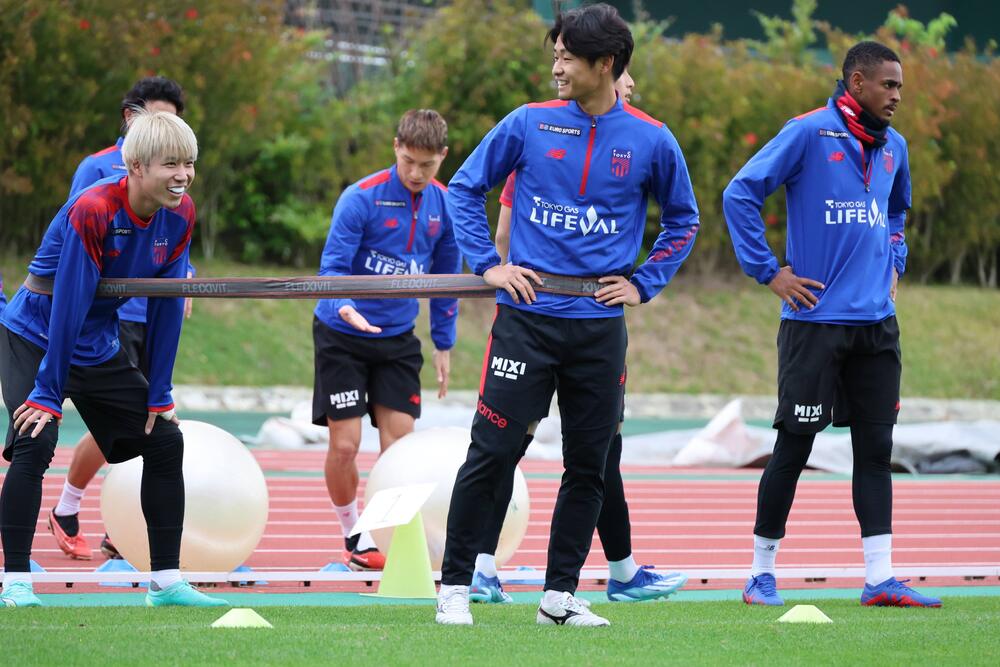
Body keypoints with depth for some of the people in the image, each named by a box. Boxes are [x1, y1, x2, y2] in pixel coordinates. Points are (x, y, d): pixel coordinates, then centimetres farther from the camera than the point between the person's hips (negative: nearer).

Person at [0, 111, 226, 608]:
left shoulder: (179, 216, -9)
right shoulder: (91, 212, -29)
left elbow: (168, 307, -3)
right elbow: (68, 307, -28)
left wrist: (159, 395, -2)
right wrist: (48, 394, -27)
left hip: (99, 350, 7)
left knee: (165, 440, 3)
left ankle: (166, 581, 11)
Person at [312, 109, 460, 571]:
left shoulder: (444, 205, -2)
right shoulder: (361, 199, -18)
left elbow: (445, 276, 10)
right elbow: (333, 266, -18)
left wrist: (443, 345, 12)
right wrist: (345, 307, -39)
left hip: (398, 340, 4)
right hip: (342, 337, -4)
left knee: (399, 442, -2)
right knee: (344, 445, -6)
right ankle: (352, 536, 15)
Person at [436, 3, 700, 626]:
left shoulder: (652, 141, 1)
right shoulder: (528, 125, -1)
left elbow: (683, 219, 16)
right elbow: (465, 188, 10)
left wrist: (644, 283, 6)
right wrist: (488, 264, 1)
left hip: (600, 327, 2)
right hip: (527, 316, -2)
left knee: (588, 467, 5)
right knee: (493, 452, -5)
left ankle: (560, 595, 15)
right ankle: (455, 586, 4)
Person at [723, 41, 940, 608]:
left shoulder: (894, 146, 11)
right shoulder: (809, 132, -8)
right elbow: (740, 194, -9)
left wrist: (894, 263, 16)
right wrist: (769, 272, -9)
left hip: (877, 323, 6)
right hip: (815, 321, -6)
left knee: (876, 449, 4)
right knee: (794, 446, -1)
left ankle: (880, 579, 5)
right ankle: (762, 572, 10)